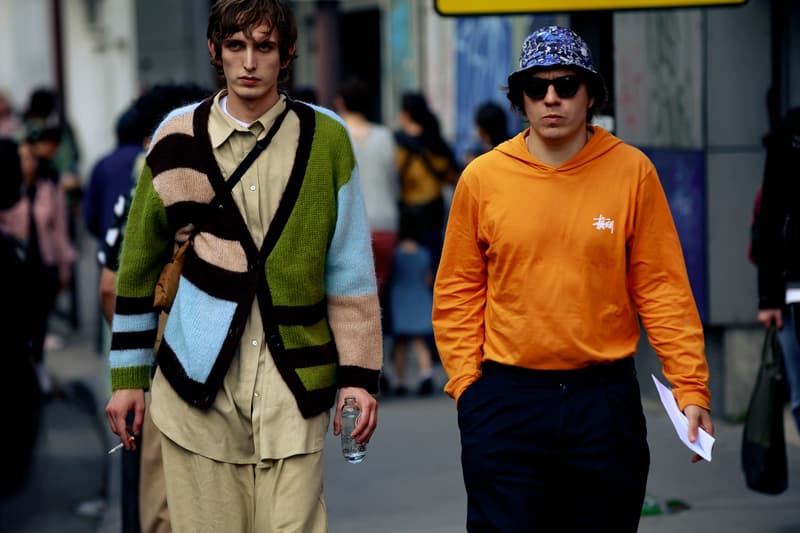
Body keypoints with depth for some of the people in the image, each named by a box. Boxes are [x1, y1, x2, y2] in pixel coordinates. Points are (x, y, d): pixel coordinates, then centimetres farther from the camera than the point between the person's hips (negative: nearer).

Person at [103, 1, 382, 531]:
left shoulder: (325, 140, 2)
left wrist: (358, 375, 0)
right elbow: (138, 265, 11)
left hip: (293, 388, -1)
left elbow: (350, 269, 4)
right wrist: (127, 375, 10)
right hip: (197, 386, 1)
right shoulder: (179, 137, 5)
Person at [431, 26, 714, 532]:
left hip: (606, 397, 0)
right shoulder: (482, 177, 0)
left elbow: (661, 287, -1)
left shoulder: (632, 171, -1)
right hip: (506, 399, 0)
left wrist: (691, 386, -7)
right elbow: (459, 291, 5)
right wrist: (465, 382, -4)